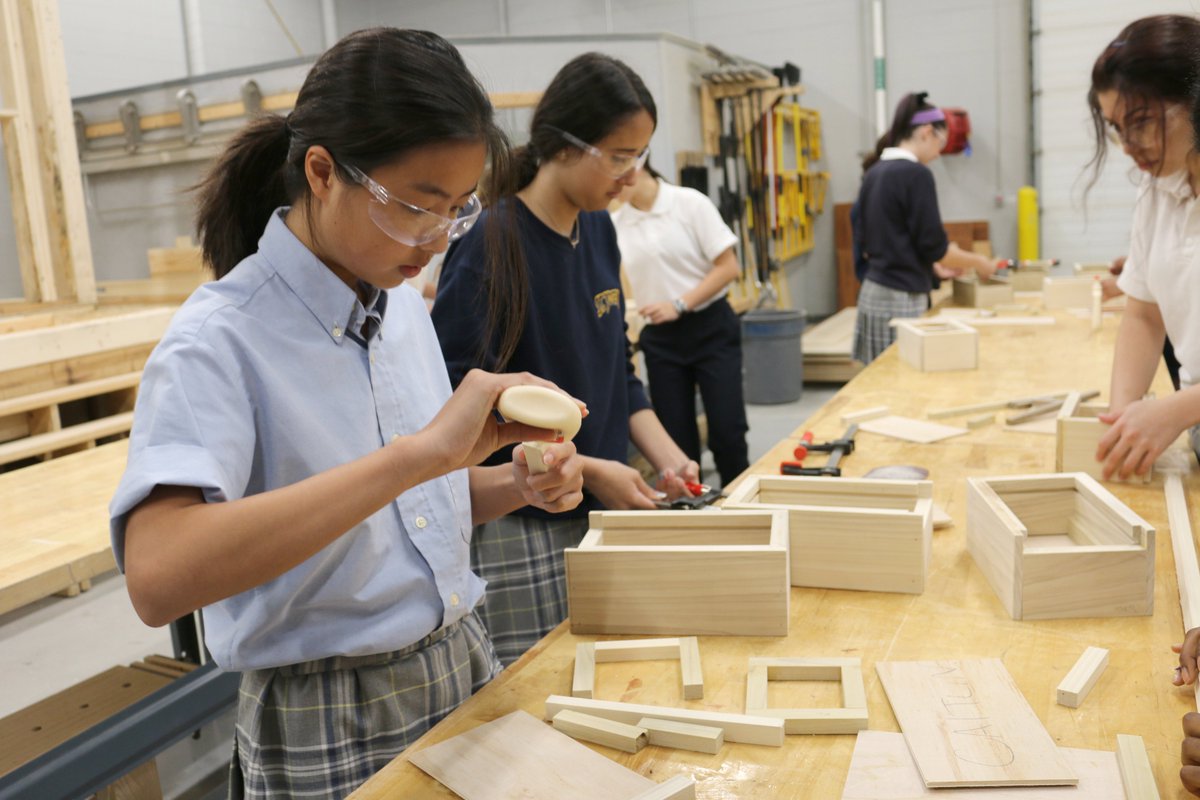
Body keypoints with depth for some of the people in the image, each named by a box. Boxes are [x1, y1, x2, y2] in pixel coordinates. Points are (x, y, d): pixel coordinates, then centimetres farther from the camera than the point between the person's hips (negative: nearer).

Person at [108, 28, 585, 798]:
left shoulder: (402, 302, 1)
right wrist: (418, 453, -39)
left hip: (466, 669, 6)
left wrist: (516, 486, -8)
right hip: (331, 736, -6)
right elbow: (157, 577, -36)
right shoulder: (219, 342, -20)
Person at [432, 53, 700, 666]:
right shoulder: (492, 246, -18)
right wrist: (587, 469, -18)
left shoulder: (599, 229, 5)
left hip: (599, 513, 7)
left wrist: (665, 454, -1)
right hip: (519, 528, -7)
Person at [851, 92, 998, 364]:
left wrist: (933, 268, 20)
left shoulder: (873, 173, 10)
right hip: (901, 300, -8)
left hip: (873, 291, 8)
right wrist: (978, 263, 5)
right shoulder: (916, 174, -13)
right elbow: (934, 247, -13)